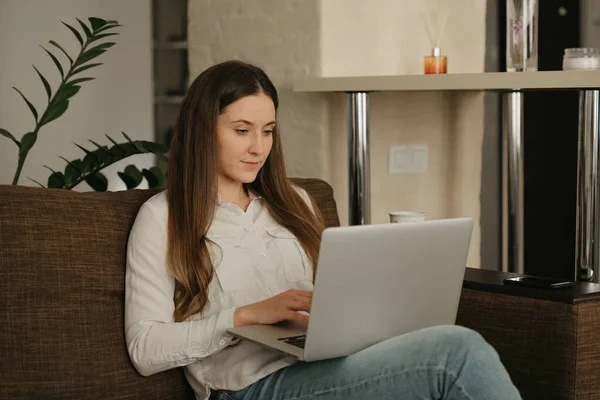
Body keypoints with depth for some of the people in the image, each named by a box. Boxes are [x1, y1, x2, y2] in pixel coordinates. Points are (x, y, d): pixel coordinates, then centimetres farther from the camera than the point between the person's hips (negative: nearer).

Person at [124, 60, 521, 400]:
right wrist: (248, 315, -12)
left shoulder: (294, 203, 24)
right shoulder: (162, 217, 7)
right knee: (458, 351, -29)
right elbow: (145, 349, -1)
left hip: (324, 365, 6)